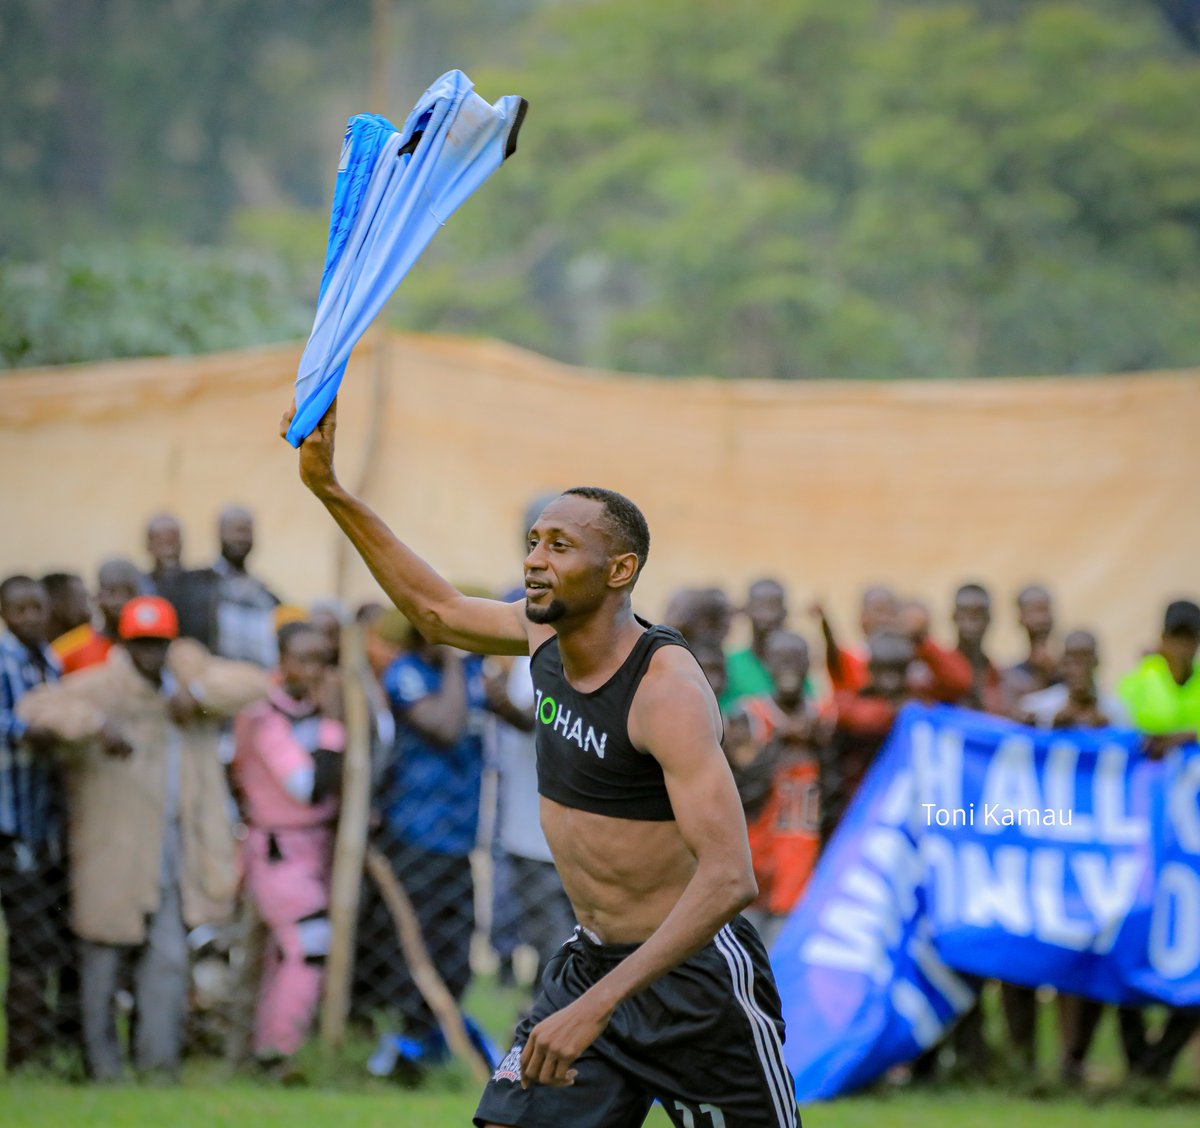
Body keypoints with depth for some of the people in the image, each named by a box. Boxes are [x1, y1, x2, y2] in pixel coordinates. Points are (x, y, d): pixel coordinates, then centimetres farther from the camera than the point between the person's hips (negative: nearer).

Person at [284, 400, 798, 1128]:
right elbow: (436, 609, 23)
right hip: (592, 961, 7)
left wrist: (597, 1007, -37)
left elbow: (728, 880, -31)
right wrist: (328, 489, 17)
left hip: (694, 975, -7)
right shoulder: (545, 633, 2)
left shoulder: (668, 689, -23)